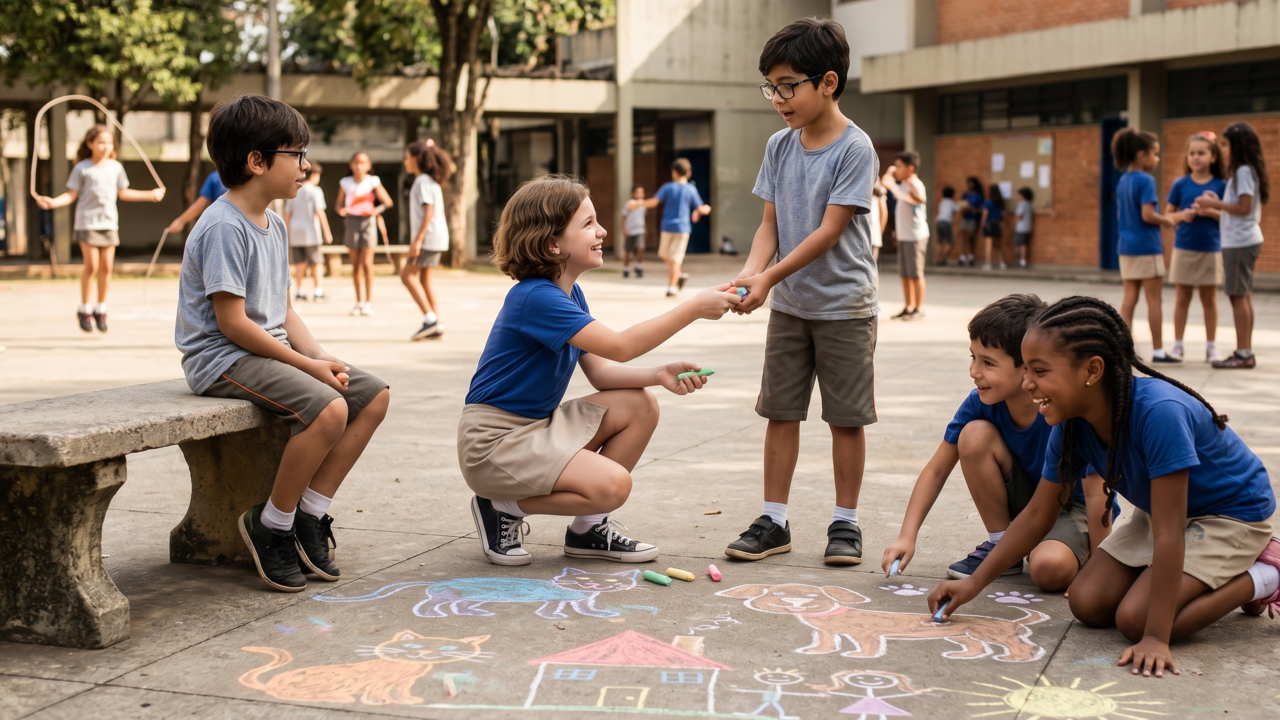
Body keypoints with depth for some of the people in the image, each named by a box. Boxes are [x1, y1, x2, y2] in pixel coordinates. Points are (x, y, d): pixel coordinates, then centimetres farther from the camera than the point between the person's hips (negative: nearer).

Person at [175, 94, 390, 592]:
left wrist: (320, 357, -3)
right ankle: (271, 526, -10)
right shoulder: (224, 227, -16)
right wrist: (307, 365, -17)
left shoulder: (273, 226, 14)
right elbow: (232, 324, -20)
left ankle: (310, 516, 3)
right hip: (223, 359, -10)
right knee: (329, 408, -29)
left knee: (374, 396, 0)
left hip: (272, 351, 10)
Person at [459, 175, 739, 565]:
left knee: (641, 407, 1)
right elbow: (619, 347, -28)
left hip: (538, 424, 10)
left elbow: (600, 371, 6)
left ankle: (588, 528, 9)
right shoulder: (535, 298, -23)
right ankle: (503, 508, -3)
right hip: (494, 439, -10)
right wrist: (693, 308, -25)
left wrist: (658, 374, -12)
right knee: (612, 484, -25)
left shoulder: (570, 294, 9)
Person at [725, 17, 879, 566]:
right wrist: (750, 270, -15)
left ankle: (845, 522, 15)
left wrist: (770, 276, -26)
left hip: (843, 306, -5)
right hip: (788, 307, 5)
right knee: (780, 411, 7)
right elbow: (770, 224, 4)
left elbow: (829, 232, -19)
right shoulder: (779, 147, 4)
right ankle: (774, 522, 15)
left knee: (846, 416, 4)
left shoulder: (855, 149, -13)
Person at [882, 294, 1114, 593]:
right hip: (1024, 499, 5)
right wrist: (907, 536, -20)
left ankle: (1075, 554, 3)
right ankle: (1002, 545, -4)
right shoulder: (980, 402, -18)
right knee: (975, 434, -22)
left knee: (1049, 569, -37)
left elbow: (1096, 494, -28)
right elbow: (937, 470, -10)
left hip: (1074, 509, -5)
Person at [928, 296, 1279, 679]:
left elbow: (1167, 534, -37)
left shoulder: (1158, 413, -39)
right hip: (1163, 512, 7)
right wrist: (974, 582, -6)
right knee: (1087, 605, -2)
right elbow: (1037, 515, -2)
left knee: (1135, 618, -21)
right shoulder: (1071, 425, -16)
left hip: (1234, 513, -7)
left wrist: (1156, 637, -36)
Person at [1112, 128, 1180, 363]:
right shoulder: (1146, 180, -14)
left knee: (1129, 298, 8)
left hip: (1126, 246, 7)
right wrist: (1167, 221, -5)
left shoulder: (1123, 181, 10)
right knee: (1154, 300, 1)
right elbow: (1147, 215, -22)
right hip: (1147, 247, -7)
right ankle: (1158, 350, 6)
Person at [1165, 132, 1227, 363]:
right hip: (1184, 247, 1)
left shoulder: (1221, 185, -1)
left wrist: (1212, 212, -17)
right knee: (1182, 298, 7)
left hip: (1211, 249, 0)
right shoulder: (1180, 184, 1)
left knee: (1209, 299, 7)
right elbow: (1168, 212, 5)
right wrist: (1182, 215, -15)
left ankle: (1211, 346, 15)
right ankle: (1177, 344, 14)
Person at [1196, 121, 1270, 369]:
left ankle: (1243, 353, -9)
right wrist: (1216, 205, 8)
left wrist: (1215, 204, -12)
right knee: (1244, 296, 10)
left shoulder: (1244, 171, -13)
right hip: (1242, 240, 10)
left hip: (1241, 242, -10)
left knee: (1238, 295, -9)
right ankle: (1246, 352, 13)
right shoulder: (1241, 172, 16)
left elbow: (1244, 208, -19)